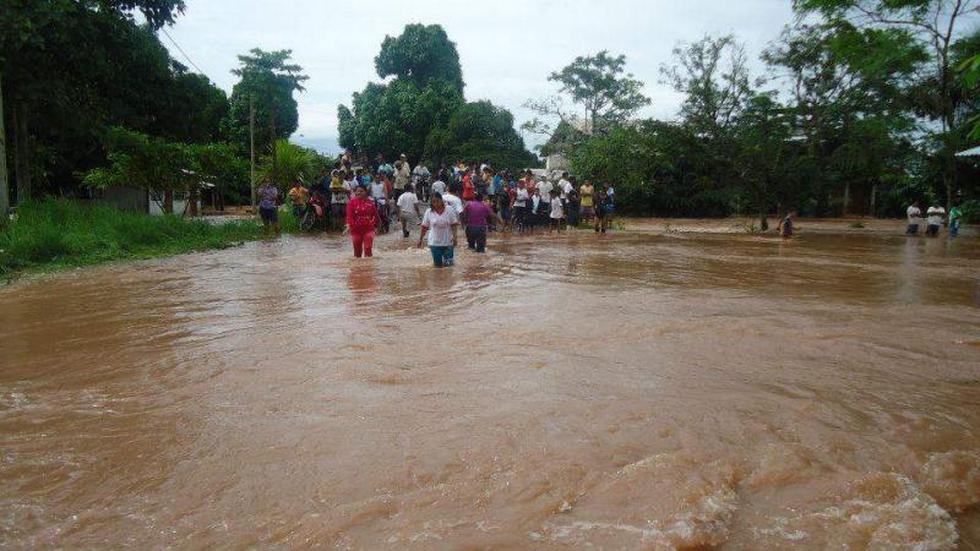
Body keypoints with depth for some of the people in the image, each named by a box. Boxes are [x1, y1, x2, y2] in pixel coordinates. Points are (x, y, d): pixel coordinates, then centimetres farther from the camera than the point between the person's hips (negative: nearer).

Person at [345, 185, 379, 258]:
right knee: (357, 249, 11)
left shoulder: (370, 203, 3)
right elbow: (349, 215, -10)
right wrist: (349, 225, -22)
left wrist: (374, 225, 10)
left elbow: (375, 215, 12)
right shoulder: (351, 202, -3)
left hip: (368, 229, 0)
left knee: (368, 247, -8)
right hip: (356, 229, 0)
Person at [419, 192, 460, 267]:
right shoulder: (429, 212, -2)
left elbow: (454, 225, -3)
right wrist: (420, 239, 5)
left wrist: (454, 237, -14)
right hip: (435, 242, 1)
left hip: (448, 242, -1)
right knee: (438, 264, 4)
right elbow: (424, 227, 4)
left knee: (448, 263, -3)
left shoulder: (449, 210, -5)